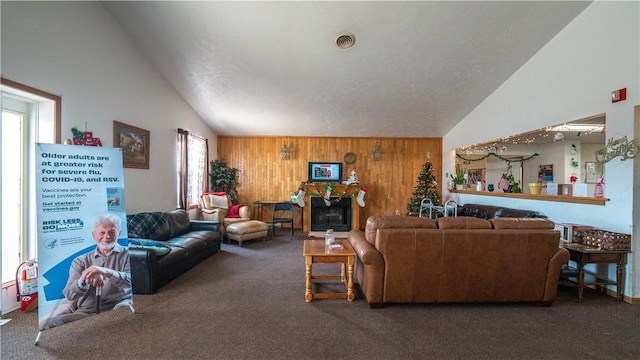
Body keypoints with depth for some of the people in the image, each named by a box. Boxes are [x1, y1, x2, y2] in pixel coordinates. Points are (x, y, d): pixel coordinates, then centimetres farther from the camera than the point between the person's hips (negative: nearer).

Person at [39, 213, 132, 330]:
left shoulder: (127, 254, 5)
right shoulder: (81, 261, 15)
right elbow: (69, 294, 1)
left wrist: (106, 272, -30)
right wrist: (83, 280, -22)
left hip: (117, 310, -4)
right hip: (86, 312, 4)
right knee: (46, 324, -17)